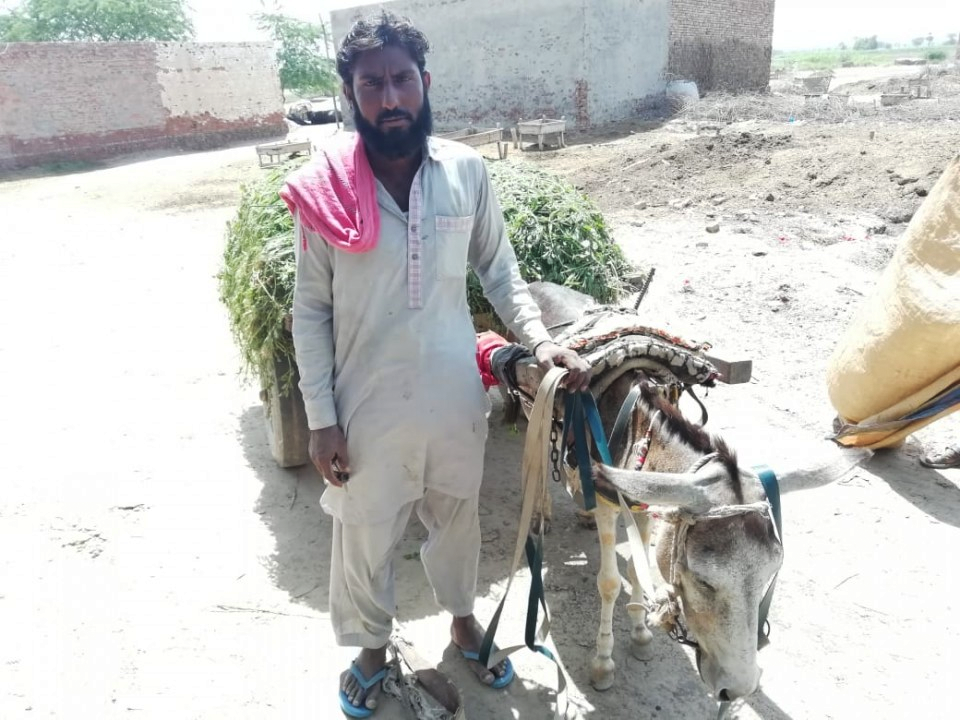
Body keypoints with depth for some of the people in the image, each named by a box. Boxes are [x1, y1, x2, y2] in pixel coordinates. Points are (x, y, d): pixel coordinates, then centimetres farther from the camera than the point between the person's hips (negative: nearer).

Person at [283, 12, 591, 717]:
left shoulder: (467, 171, -6)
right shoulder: (325, 192, -12)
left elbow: (499, 269, 4)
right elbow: (311, 311, -6)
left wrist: (540, 337, -12)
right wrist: (321, 419, -7)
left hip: (456, 396, 2)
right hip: (369, 406, -1)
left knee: (457, 517, 22)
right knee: (364, 536, 16)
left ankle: (463, 618, 51)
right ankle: (373, 645, 45)